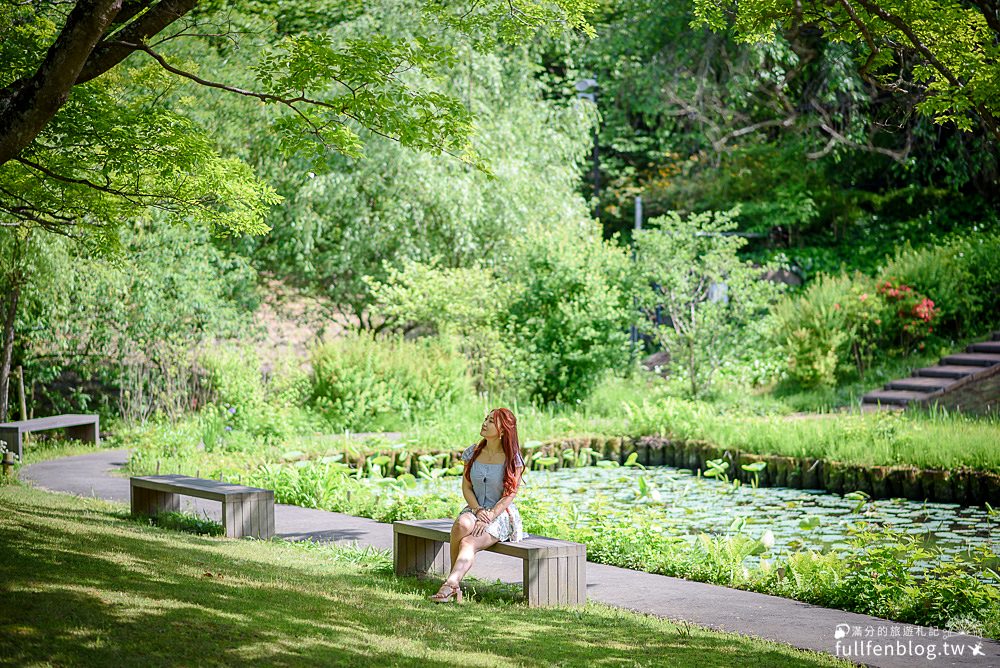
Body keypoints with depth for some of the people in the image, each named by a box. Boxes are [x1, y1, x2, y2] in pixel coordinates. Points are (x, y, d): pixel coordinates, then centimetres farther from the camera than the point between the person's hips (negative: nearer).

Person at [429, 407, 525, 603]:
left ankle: (450, 585, -49)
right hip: (474, 509, 4)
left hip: (502, 515, -4)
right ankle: (455, 583, -27)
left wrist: (489, 517, -22)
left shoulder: (512, 458, -6)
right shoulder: (473, 452, 7)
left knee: (469, 542, -32)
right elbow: (466, 487, 6)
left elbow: (509, 495, -10)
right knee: (462, 525, -34)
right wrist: (477, 510, -12)